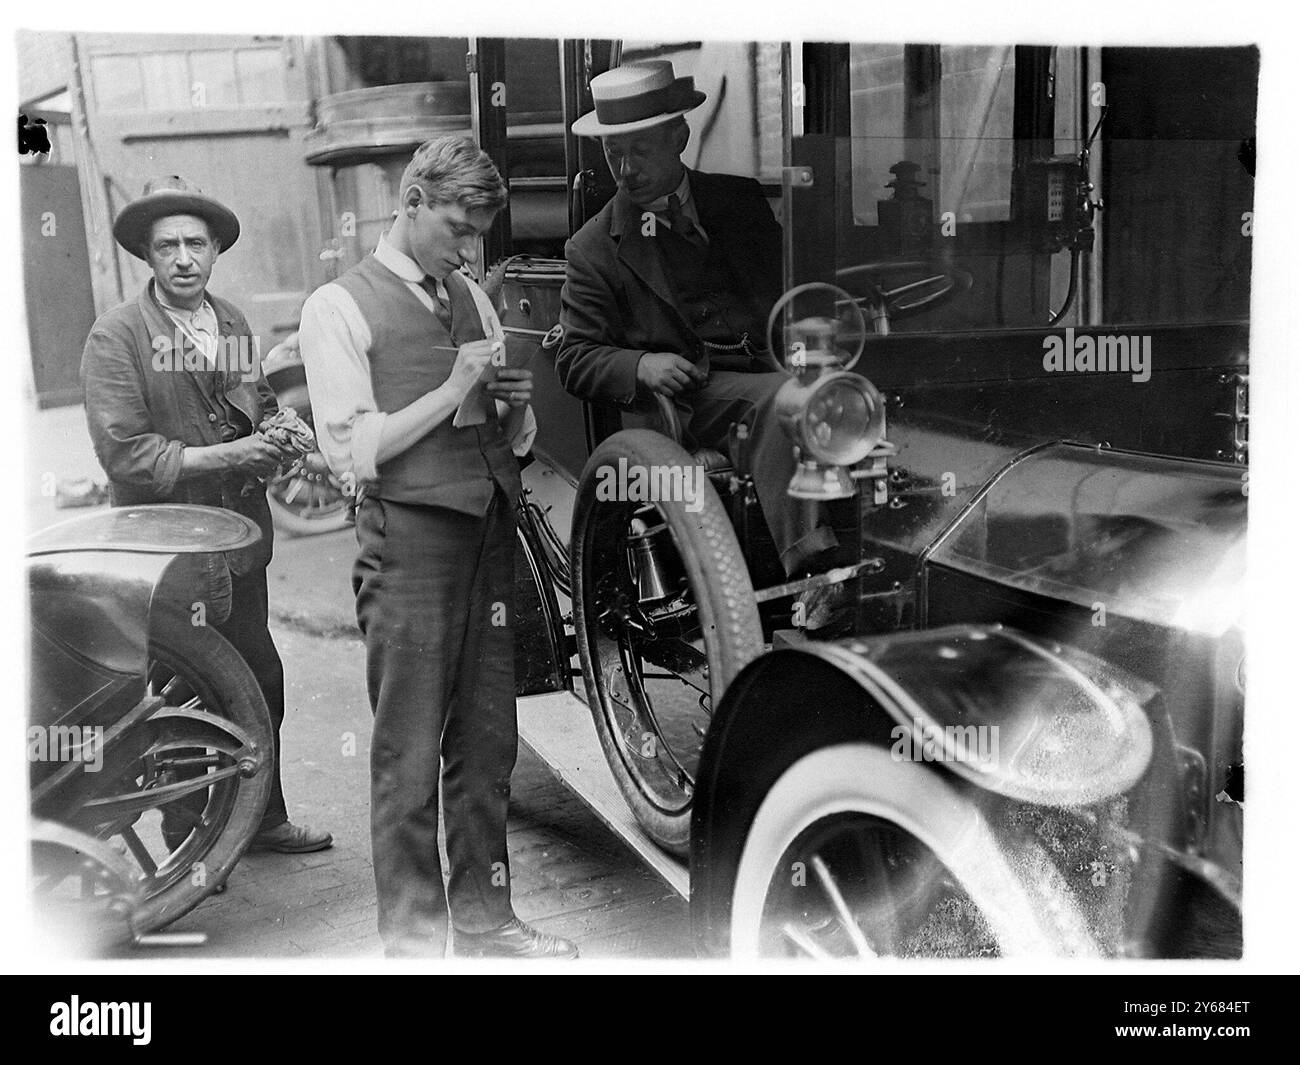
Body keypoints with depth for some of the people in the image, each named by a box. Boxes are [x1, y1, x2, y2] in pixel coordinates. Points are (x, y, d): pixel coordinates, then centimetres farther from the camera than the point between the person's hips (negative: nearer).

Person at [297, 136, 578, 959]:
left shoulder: (473, 300, 18)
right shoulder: (341, 308, 0)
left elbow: (517, 441, 21)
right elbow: (351, 449, -9)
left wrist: (516, 404, -1)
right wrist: (452, 391, -11)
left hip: (490, 531, 6)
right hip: (411, 538, -6)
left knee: (488, 742, 10)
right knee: (410, 756, 0)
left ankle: (483, 917, 23)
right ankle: (414, 937, 12)